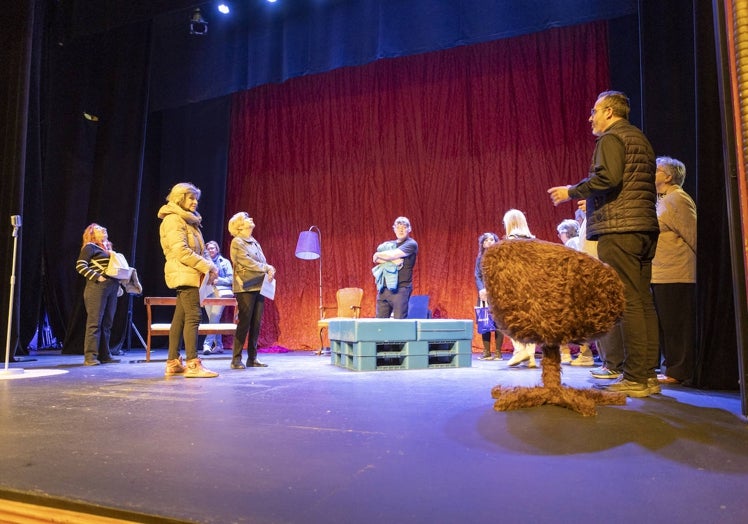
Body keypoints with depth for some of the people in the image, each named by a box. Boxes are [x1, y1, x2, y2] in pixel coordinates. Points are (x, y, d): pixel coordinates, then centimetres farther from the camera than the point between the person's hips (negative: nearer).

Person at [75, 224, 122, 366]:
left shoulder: (107, 248, 23)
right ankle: (90, 356, -5)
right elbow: (80, 265, -9)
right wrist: (97, 277, -17)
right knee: (94, 322, -8)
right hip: (97, 287, -7)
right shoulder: (90, 247, 2)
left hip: (111, 288, 7)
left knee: (107, 323, 7)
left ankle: (104, 355, 12)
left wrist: (117, 280, 5)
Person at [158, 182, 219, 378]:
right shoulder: (173, 219, -8)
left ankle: (173, 363, 12)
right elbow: (180, 251, -18)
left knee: (180, 317, 8)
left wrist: (209, 266, 5)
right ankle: (193, 364, -14)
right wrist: (206, 267, -16)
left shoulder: (187, 220, 21)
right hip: (184, 274, -9)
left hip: (189, 274, 9)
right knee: (193, 316, -14)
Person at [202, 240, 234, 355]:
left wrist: (218, 280, -11)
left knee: (214, 319, -14)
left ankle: (207, 344, -19)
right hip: (207, 294, 4)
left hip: (220, 293, -4)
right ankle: (218, 345, 13)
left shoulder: (225, 262, 8)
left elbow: (231, 279, 2)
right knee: (213, 320, 5)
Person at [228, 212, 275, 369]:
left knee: (256, 324, 5)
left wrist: (269, 269, -7)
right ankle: (236, 358, 0)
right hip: (245, 287, -7)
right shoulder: (237, 242, -3)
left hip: (258, 286, 7)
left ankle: (252, 358, 12)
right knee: (244, 323, -7)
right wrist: (267, 268, -10)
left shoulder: (254, 242, 20)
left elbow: (263, 262, 14)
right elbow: (247, 262, -13)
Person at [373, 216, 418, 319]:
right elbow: (376, 259, 2)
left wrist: (378, 254, 3)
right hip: (383, 287, 6)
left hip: (401, 288, -6)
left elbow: (392, 255, -15)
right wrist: (391, 261, -13)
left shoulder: (411, 244, -2)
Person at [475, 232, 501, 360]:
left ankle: (498, 352, -1)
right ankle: (486, 352, 6)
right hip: (484, 294, 3)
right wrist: (482, 289, -12)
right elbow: (477, 276, 6)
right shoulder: (479, 258, 14)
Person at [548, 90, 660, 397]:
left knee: (628, 302, -9)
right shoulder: (640, 139, 25)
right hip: (645, 227, 9)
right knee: (643, 301, 7)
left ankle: (635, 379, -7)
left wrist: (571, 192, -5)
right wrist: (595, 201, 28)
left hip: (618, 229, -9)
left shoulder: (611, 138, -3)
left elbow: (607, 177, -19)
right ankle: (648, 375, 10)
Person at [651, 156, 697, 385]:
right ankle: (672, 367, 21)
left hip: (674, 274, -10)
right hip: (660, 274, 10)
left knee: (675, 324, -4)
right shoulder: (661, 200, 21)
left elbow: (693, 234, -12)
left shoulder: (677, 199, -9)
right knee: (666, 325, 13)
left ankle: (678, 372, 3)